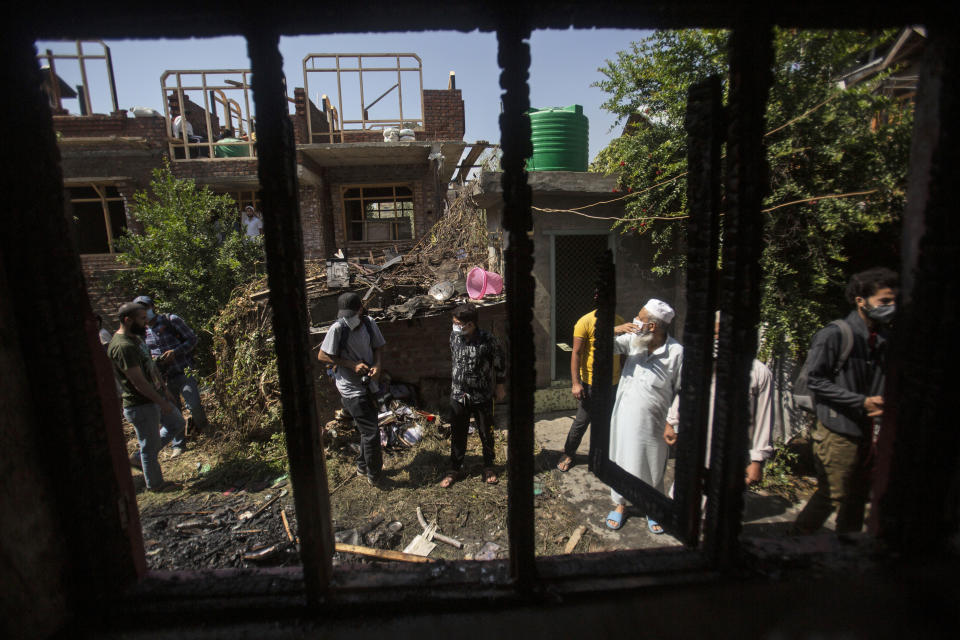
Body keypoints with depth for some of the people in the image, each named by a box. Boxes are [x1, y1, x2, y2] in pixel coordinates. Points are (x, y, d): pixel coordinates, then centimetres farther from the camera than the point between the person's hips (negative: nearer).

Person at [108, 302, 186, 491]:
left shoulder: (135, 338, 7)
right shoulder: (122, 346, -26)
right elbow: (138, 382, -26)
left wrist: (164, 390, 19)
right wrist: (162, 403, -19)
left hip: (155, 396, 10)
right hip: (141, 405, -10)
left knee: (176, 423, 23)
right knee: (150, 446, 6)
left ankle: (139, 458, 32)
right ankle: (155, 483, 25)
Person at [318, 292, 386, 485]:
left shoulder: (369, 323, -3)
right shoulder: (338, 328, -19)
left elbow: (377, 347, 10)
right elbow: (322, 356, -13)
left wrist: (377, 365, -11)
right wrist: (353, 365, -20)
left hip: (367, 384, 6)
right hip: (351, 389, -6)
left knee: (368, 429, 20)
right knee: (371, 432, -2)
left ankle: (363, 467, 41)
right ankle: (373, 474, 19)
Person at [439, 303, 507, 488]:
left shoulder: (488, 340, -20)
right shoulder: (454, 336, -7)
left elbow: (499, 364, -5)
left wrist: (500, 386, 2)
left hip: (482, 397, -3)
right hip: (458, 396, 3)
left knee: (486, 434, 14)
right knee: (457, 435, 14)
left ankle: (489, 467, 36)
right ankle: (454, 469, 32)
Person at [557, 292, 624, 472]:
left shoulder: (619, 321, 2)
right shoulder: (585, 322, -13)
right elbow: (576, 353, -13)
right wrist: (575, 383, -17)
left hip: (614, 383, 5)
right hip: (590, 382, -5)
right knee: (582, 421, 4)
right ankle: (568, 454, 24)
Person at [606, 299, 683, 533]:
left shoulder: (676, 352, -16)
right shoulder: (634, 340, -5)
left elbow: (681, 391, -9)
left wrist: (673, 423, -10)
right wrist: (615, 330, -19)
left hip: (653, 422, -3)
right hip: (624, 416, 3)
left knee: (652, 468, 15)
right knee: (620, 460, 17)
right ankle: (619, 504, 38)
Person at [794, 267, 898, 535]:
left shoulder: (883, 337, 7)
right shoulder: (834, 335, -15)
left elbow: (881, 381, 18)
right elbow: (815, 380, -16)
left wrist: (881, 402, -3)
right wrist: (862, 401, -19)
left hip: (864, 430, 7)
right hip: (836, 430, -7)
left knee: (858, 496, 17)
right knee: (832, 496, 0)